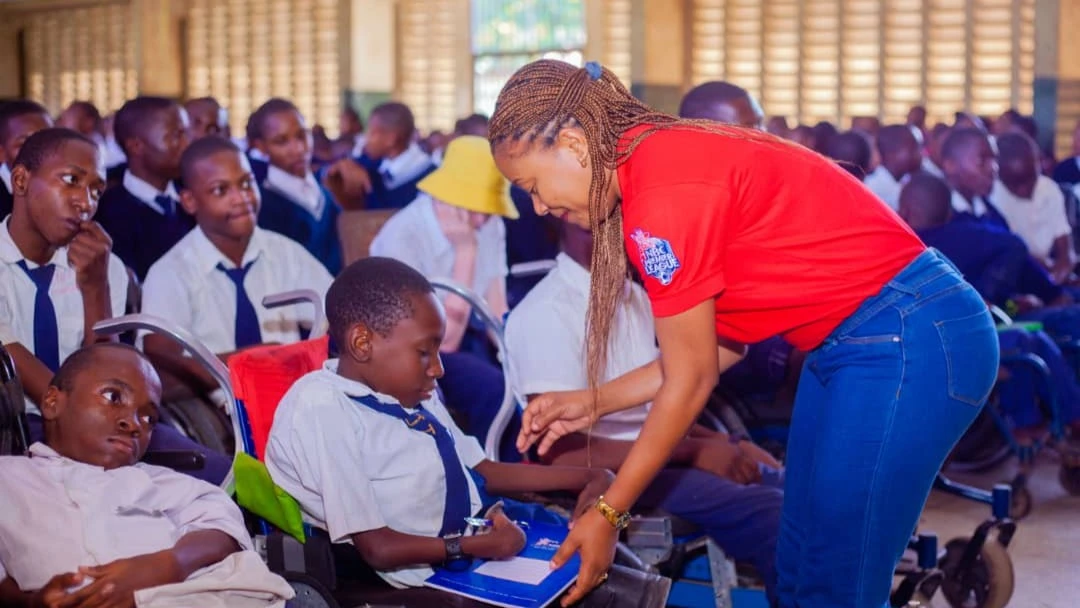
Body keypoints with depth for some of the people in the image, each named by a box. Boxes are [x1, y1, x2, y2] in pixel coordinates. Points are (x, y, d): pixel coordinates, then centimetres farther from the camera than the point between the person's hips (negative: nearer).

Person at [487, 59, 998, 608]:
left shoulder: (661, 192, -20)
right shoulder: (668, 158, 9)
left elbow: (690, 381, -12)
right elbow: (719, 345, 11)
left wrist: (608, 514, -4)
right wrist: (594, 402, 13)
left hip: (911, 341, -10)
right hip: (854, 339, 10)